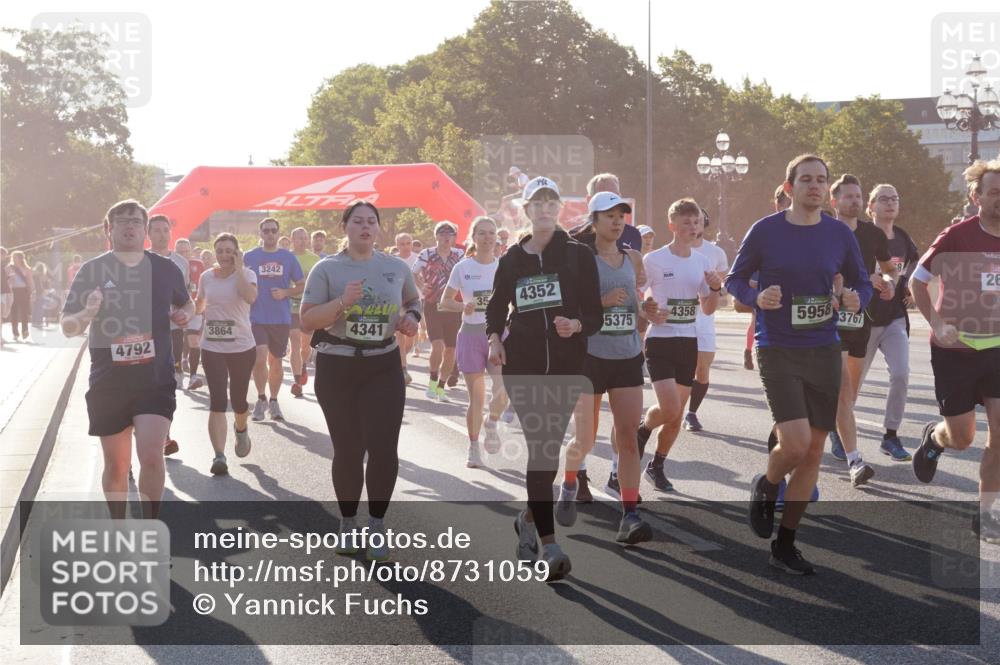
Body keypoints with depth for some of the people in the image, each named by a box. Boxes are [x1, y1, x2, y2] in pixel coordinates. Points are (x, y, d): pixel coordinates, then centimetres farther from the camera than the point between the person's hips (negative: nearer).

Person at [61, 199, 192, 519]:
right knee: (116, 465, 9)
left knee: (151, 456, -16)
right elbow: (66, 327, 0)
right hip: (108, 383, 0)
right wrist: (86, 315, -23)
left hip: (157, 379, 0)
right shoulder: (92, 271, -2)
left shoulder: (166, 269, 3)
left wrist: (184, 313, -2)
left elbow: (186, 303, 22)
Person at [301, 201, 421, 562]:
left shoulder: (396, 268, 5)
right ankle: (348, 521, 26)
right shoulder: (327, 268, -4)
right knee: (347, 450, 7)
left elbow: (413, 301, 24)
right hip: (336, 368, -1)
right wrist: (342, 303, -23)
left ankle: (377, 524, 10)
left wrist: (412, 317, 1)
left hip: (383, 367, 1)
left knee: (383, 448, -7)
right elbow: (307, 320, -9)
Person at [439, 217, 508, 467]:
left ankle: (491, 424, 15)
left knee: (503, 391, -17)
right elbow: (444, 302, 3)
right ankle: (473, 448, 18)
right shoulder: (462, 268, 0)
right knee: (476, 397, 2)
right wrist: (463, 307, -16)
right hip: (471, 333, -1)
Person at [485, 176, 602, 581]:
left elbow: (596, 314, 1)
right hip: (522, 363, 0)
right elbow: (497, 306, 21)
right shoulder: (512, 259, 9)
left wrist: (577, 326, -20)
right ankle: (548, 545, -10)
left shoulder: (578, 255, 3)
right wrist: (494, 337, 2)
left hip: (566, 365, 0)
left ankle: (529, 519, 31)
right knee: (539, 447, -10)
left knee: (550, 449, 4)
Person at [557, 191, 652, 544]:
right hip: (591, 357, -4)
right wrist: (602, 302, -20)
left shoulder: (633, 259, 10)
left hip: (629, 358, 4)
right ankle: (569, 484, 32)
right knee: (585, 439, 0)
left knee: (628, 436, -4)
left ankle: (630, 515, -4)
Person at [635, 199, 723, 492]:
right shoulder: (653, 260, -9)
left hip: (689, 342, 5)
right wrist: (648, 313, -21)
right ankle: (643, 429, 16)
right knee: (670, 408, -17)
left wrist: (715, 288, -5)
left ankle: (657, 466, 24)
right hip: (660, 340, -5)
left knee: (677, 413, 7)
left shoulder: (703, 262, 6)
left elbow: (707, 309, 13)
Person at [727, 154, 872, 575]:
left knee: (813, 453, 6)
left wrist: (855, 300, -10)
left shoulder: (840, 234, 3)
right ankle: (766, 487, 18)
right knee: (795, 443, -19)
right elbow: (734, 280, 5)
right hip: (777, 351, -4)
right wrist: (757, 298, -16)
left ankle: (784, 546, 20)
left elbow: (863, 284, 13)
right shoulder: (765, 231, -4)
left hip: (824, 351, 4)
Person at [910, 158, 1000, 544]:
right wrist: (937, 325, -14)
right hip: (956, 349, -3)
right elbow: (917, 282, -4)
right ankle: (933, 437, 42)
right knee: (961, 439, 4)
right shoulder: (956, 237, -12)